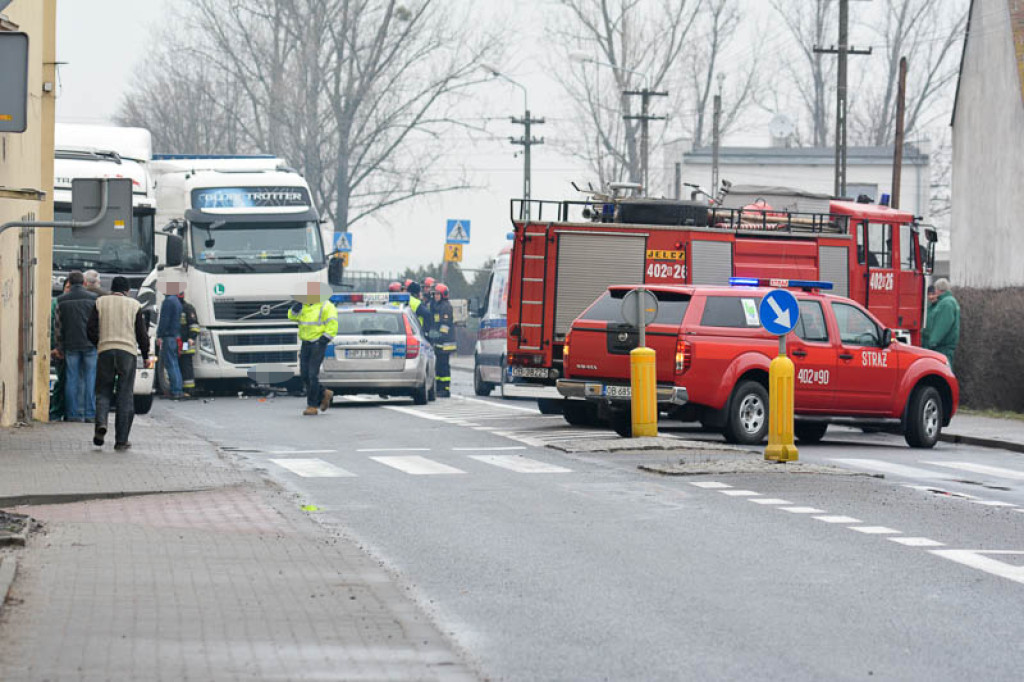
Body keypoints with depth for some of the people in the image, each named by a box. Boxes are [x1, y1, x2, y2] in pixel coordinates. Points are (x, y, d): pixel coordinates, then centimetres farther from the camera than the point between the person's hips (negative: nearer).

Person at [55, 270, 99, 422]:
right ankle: (90, 414, -1)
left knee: (71, 380, 4)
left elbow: (58, 325, 5)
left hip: (70, 345, 1)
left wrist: (60, 347, 10)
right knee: (90, 379, 2)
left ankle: (73, 414, 1)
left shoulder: (62, 300, 3)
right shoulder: (93, 298, 0)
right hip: (90, 344, -1)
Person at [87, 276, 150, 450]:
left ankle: (101, 423, -19)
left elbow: (91, 330, 4)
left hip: (105, 351, 1)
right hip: (128, 351, -1)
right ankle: (121, 440, 1)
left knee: (103, 392, 9)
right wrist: (145, 356, 18)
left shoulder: (100, 302, 7)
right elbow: (142, 333, 6)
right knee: (125, 396, 3)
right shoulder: (134, 305, 6)